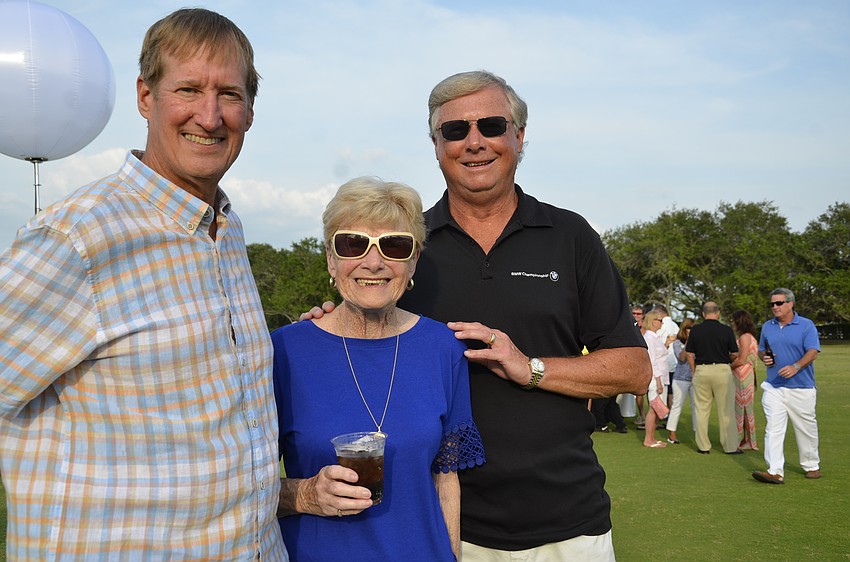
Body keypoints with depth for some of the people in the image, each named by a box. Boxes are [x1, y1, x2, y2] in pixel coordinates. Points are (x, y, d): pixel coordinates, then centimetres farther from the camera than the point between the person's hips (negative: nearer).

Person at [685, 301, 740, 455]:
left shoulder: (695, 330, 0)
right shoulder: (726, 330, -5)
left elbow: (690, 355, 2)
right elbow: (734, 354, 0)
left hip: (701, 369, 1)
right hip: (722, 369, -1)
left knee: (702, 409, 8)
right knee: (726, 410, 7)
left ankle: (703, 446, 11)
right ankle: (730, 446, 12)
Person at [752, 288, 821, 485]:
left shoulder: (806, 325, -3)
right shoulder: (767, 326, 11)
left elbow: (813, 352, -12)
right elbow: (761, 350, 21)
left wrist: (795, 367, -29)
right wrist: (764, 358, -4)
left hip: (801, 388, -3)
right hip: (774, 387, 3)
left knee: (806, 429, 10)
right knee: (773, 429, -8)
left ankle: (811, 466, 29)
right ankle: (775, 472, -10)